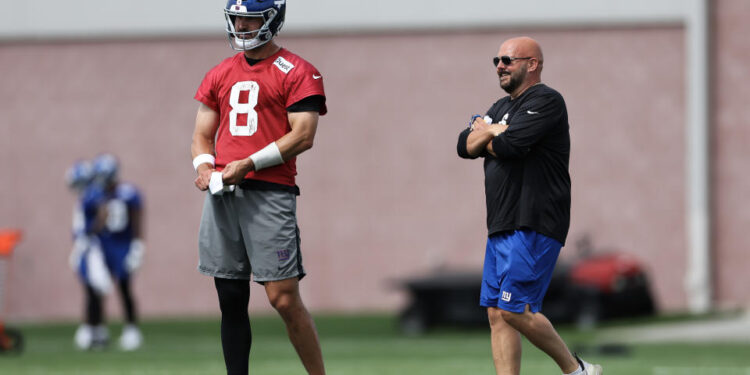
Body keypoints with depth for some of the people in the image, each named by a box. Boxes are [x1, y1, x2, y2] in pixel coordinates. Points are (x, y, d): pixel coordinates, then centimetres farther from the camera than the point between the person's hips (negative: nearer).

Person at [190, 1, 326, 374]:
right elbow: (203, 135, 21)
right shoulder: (219, 75, 19)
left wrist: (248, 165, -15)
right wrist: (203, 165, -2)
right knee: (231, 301, 6)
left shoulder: (297, 73, 0)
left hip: (270, 193, -6)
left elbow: (303, 135, -8)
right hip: (222, 194, 6)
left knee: (284, 298, -11)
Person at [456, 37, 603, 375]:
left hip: (533, 226, -9)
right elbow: (465, 146, 12)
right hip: (501, 229, 9)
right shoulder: (502, 108, 21)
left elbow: (509, 145, -20)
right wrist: (492, 132, -7)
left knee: (514, 310, -14)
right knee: (497, 314, 4)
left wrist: (485, 132, 1)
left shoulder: (546, 102, -8)